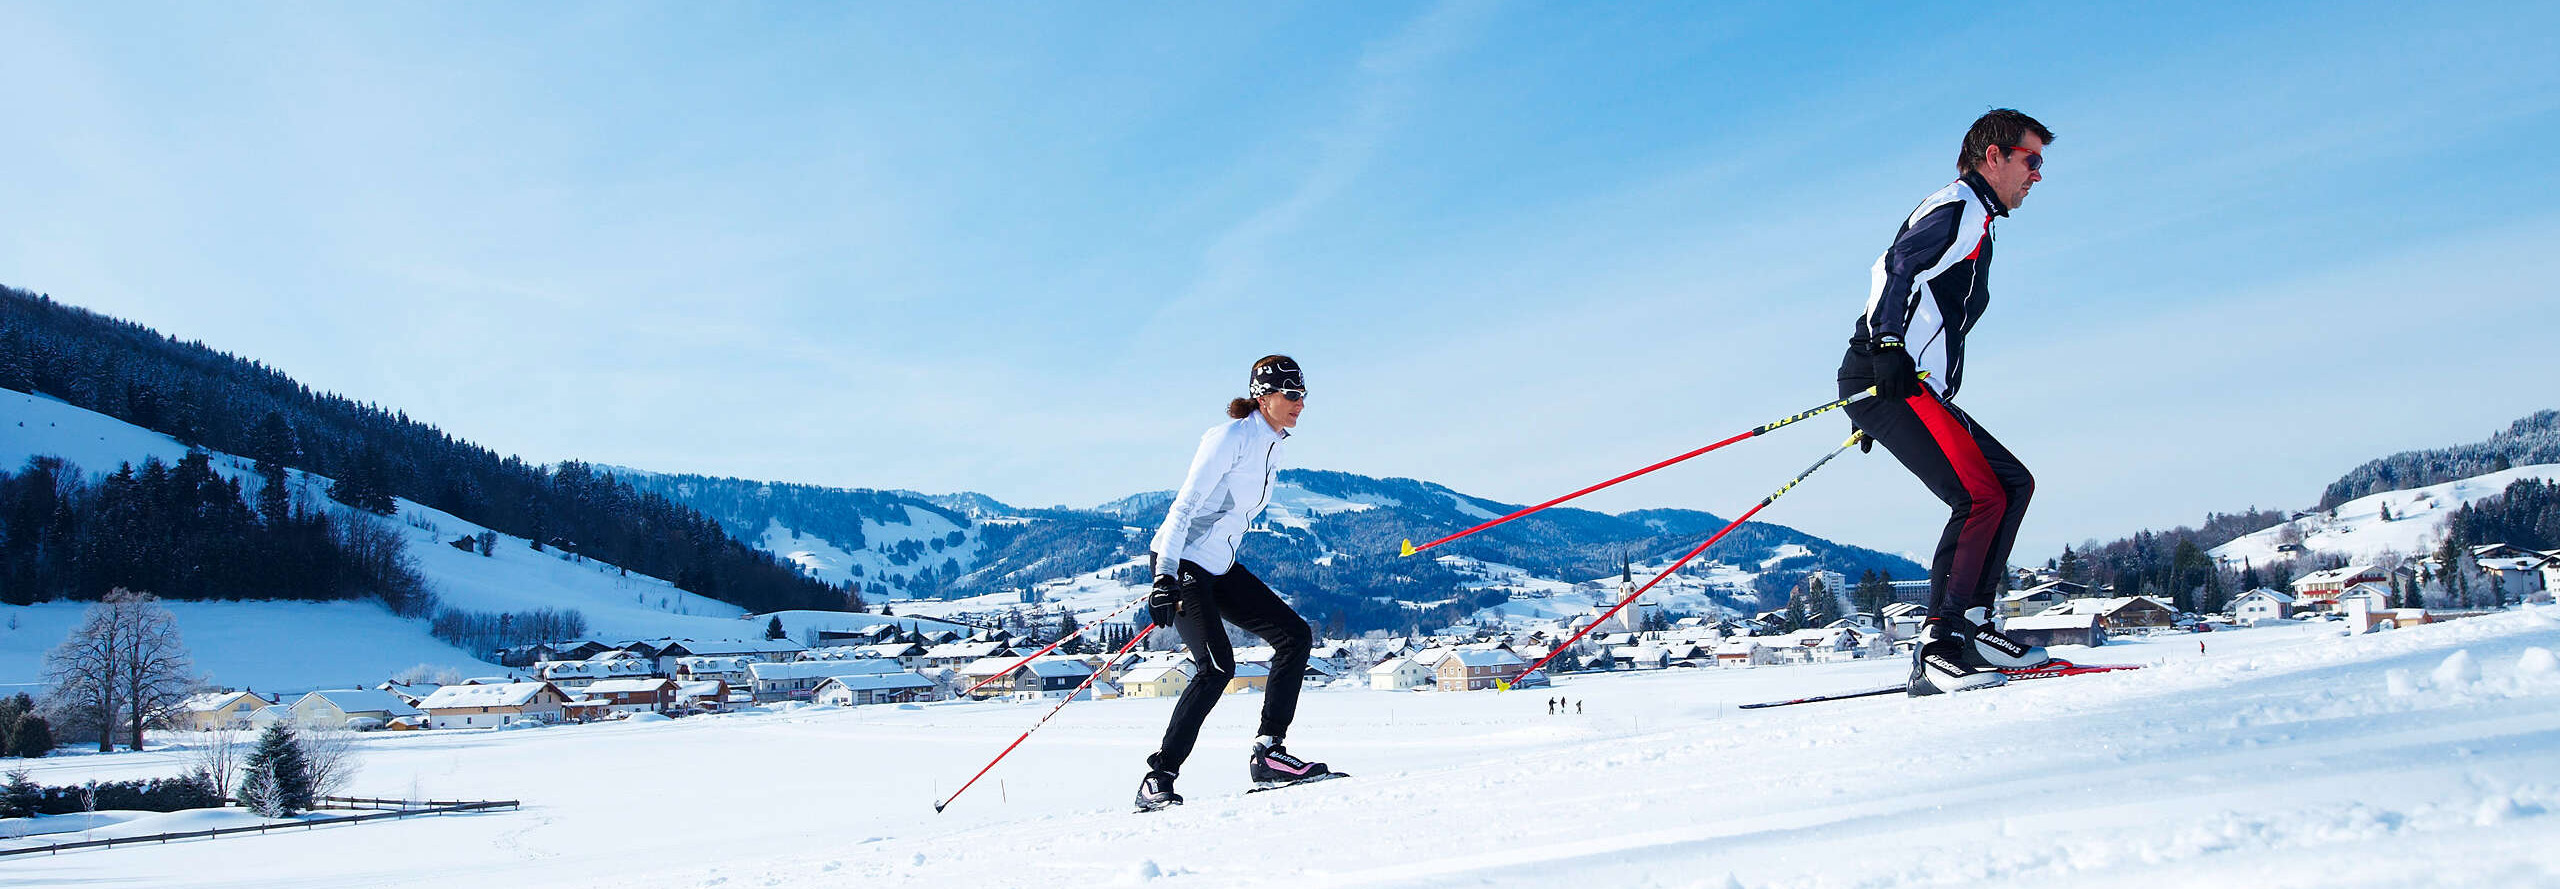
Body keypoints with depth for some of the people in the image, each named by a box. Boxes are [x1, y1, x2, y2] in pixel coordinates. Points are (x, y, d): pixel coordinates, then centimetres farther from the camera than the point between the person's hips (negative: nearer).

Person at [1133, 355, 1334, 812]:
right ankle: (1158, 780, -13)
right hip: (1181, 562, -9)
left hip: (1219, 566, 9)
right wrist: (1166, 576, -28)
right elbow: (1184, 506, -20)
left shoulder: (1271, 446, 13)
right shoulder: (1231, 436, -14)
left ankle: (1268, 752, 1)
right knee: (1218, 667, -20)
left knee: (1295, 634, 0)